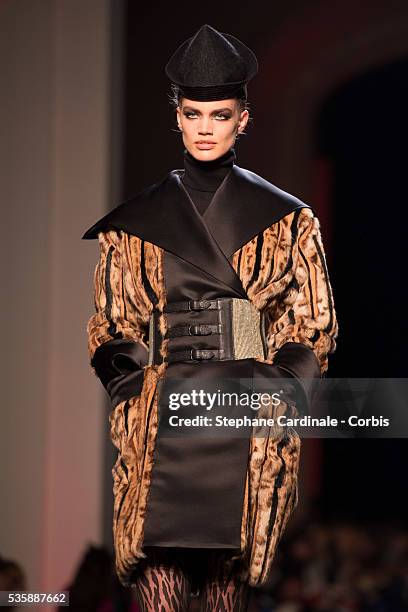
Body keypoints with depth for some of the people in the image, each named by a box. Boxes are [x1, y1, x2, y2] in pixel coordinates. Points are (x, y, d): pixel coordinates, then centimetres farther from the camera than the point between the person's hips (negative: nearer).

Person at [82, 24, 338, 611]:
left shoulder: (286, 221, 10)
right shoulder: (137, 221, 12)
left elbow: (312, 325, 10)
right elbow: (113, 325, 15)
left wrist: (283, 401, -4)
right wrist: (133, 399, -1)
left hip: (252, 416, 0)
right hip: (162, 418, 0)